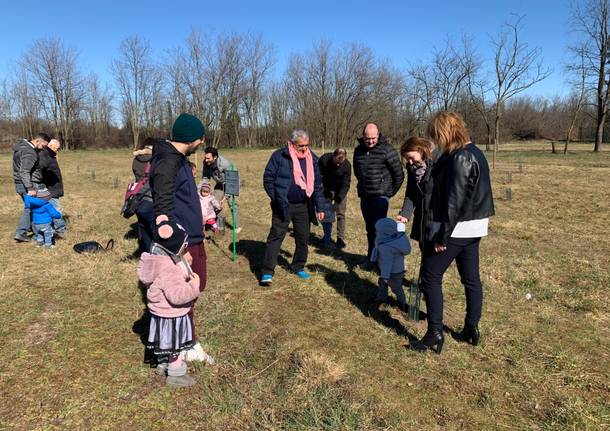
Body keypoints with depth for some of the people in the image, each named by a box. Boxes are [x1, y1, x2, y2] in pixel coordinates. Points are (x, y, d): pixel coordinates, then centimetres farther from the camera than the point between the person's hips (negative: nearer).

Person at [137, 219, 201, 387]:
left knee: (167, 344, 29)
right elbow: (177, 295, -38)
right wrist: (194, 285, -27)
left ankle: (164, 365, 48)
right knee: (176, 346, 10)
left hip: (164, 313, 10)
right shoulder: (168, 269, -33)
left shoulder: (162, 259, -2)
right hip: (172, 316, -10)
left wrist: (184, 264, 2)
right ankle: (175, 375, 26)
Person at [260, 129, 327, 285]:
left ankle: (299, 267, 29)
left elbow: (317, 184, 8)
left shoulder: (312, 158, 4)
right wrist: (277, 199, -9)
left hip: (303, 206, 4)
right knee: (276, 237, -3)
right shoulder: (279, 156, -8)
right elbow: (268, 178, -4)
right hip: (283, 206, -4)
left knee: (303, 238, 11)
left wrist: (320, 207, 5)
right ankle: (267, 272, 2)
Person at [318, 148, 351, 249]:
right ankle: (327, 237, 16)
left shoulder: (347, 165, -22)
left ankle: (340, 239, 2)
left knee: (340, 214, -4)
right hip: (326, 190, 1)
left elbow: (345, 184, -19)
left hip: (340, 191, -1)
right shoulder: (324, 160, -21)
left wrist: (338, 198, -29)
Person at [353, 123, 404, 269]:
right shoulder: (358, 150, 8)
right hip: (364, 196, 6)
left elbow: (399, 174, -6)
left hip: (380, 196, -6)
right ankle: (371, 258, 24)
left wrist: (390, 192, 1)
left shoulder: (387, 149, -9)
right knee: (370, 229, 13)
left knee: (378, 228, -12)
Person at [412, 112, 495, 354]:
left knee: (430, 277, -1)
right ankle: (472, 330, 25)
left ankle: (435, 334, 3)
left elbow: (455, 200, -22)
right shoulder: (474, 152, 13)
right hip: (473, 227, 10)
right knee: (471, 278, 14)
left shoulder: (459, 157, -18)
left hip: (458, 228, -10)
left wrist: (443, 235, -19)